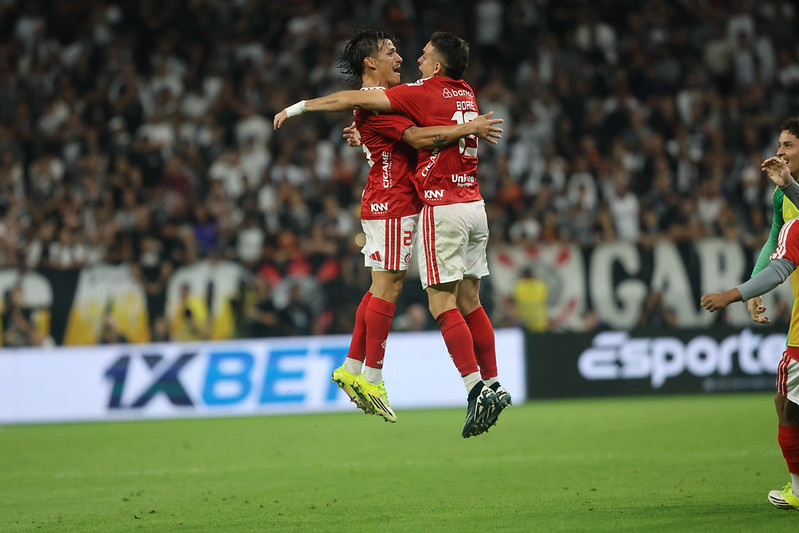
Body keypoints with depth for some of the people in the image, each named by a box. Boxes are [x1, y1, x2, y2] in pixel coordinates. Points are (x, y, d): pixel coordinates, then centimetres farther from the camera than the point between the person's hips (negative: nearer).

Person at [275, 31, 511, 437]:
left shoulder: (426, 92, -9)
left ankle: (476, 389, -17)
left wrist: (299, 107, 1)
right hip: (474, 205, 8)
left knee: (442, 304, -7)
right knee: (469, 302, 11)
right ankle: (493, 385, 9)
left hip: (441, 206, -8)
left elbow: (354, 99, -8)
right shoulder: (466, 95, 13)